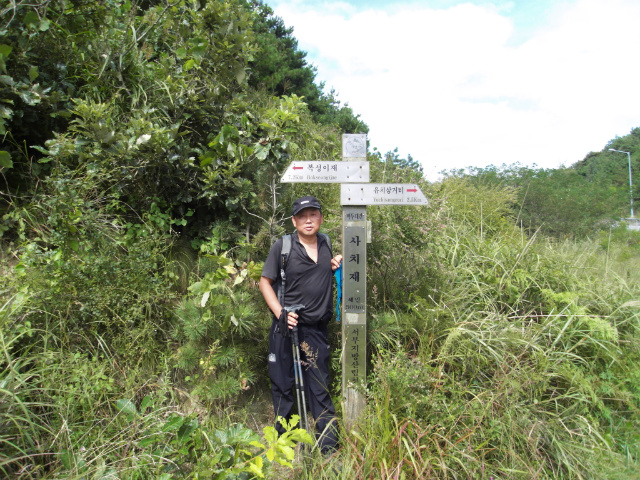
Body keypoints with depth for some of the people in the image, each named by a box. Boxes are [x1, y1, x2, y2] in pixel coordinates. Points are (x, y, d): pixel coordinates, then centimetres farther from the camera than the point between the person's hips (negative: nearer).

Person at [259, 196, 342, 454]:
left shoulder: (326, 244, 8)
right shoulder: (282, 246, -6)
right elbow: (265, 282, -2)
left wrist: (335, 267, 2)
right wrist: (281, 313, -15)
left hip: (317, 328, 3)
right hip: (287, 326, -3)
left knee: (320, 386, 10)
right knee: (283, 385, 10)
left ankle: (329, 446, 23)